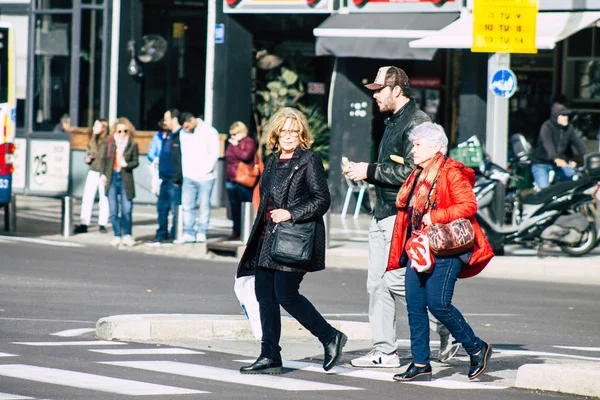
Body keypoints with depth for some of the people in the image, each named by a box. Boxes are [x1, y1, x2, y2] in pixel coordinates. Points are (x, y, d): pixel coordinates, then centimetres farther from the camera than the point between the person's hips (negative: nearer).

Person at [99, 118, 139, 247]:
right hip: (112, 177, 1)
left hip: (125, 179, -1)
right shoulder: (109, 143, 6)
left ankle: (126, 235, 9)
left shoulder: (132, 145, 3)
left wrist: (126, 164, -15)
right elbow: (103, 158, 9)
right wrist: (103, 174, -2)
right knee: (113, 210, 3)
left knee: (127, 209, -3)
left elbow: (136, 161, 5)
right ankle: (117, 236, 10)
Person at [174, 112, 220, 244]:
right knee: (187, 205, 1)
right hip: (189, 177, 4)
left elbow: (214, 153, -6)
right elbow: (182, 153, 12)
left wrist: (204, 170, -10)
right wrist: (185, 171, 1)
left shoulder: (209, 132, -3)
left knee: (204, 205, 0)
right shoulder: (183, 133, 11)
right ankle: (188, 233, 5)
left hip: (205, 177, -4)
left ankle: (202, 233, 5)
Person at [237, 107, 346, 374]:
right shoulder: (272, 162, 16)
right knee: (265, 296, 3)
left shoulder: (310, 160, -5)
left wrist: (291, 213, -18)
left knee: (286, 294, -12)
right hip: (267, 239, 8)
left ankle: (330, 337, 5)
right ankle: (270, 357, 6)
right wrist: (258, 233, 19)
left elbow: (322, 200, -10)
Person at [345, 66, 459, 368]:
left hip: (404, 215, -10)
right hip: (382, 213, 10)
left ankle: (448, 329, 1)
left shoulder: (417, 122, -13)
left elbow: (411, 172, -22)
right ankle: (384, 351, 8)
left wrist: (370, 172, -17)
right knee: (376, 283, 6)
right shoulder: (393, 122, 19)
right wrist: (366, 172, 13)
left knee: (395, 279, -13)